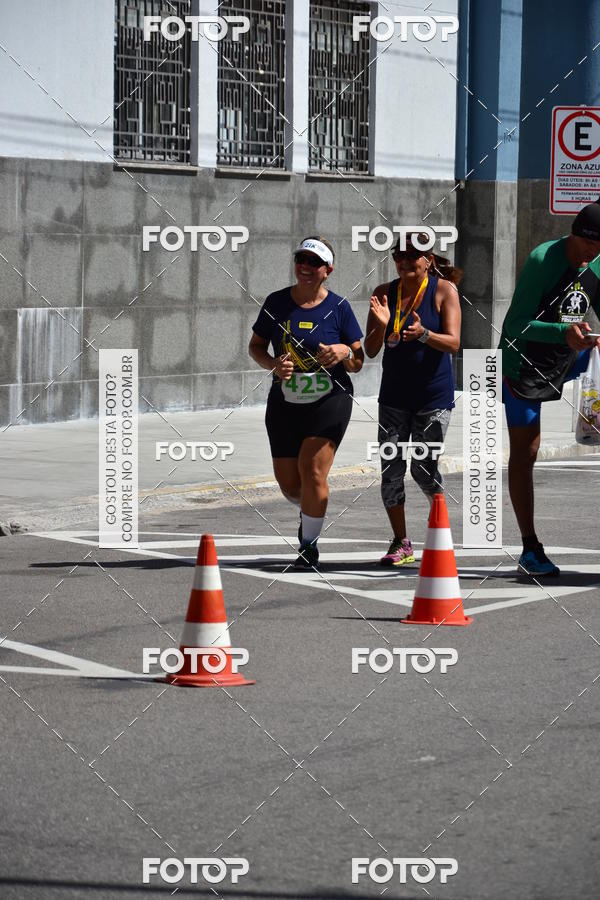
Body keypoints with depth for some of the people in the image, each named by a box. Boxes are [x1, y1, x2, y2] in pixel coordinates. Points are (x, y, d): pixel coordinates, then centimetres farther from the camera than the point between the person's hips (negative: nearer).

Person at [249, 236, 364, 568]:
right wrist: (273, 364, -12)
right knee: (288, 482, 5)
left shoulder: (338, 307, -4)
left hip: (329, 401, -3)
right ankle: (310, 512, 40)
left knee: (312, 472, -14)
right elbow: (255, 346, 8)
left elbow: (359, 363, 1)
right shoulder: (276, 302, 0)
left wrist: (344, 352, -22)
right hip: (285, 403, 3)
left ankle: (309, 544, 3)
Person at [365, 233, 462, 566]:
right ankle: (401, 544, 12)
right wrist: (381, 325, -19)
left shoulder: (444, 290, -7)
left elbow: (453, 342, -13)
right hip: (394, 396, 4)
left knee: (424, 469, -8)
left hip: (433, 395, -4)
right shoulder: (385, 293, 3)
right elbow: (370, 350, 1)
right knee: (390, 470, 0)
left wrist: (423, 334, -31)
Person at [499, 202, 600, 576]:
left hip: (567, 359, 7)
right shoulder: (542, 260, -23)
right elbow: (517, 325, -26)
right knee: (525, 453, -3)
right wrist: (564, 332, -41)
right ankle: (531, 549, 0)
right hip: (525, 365, -7)